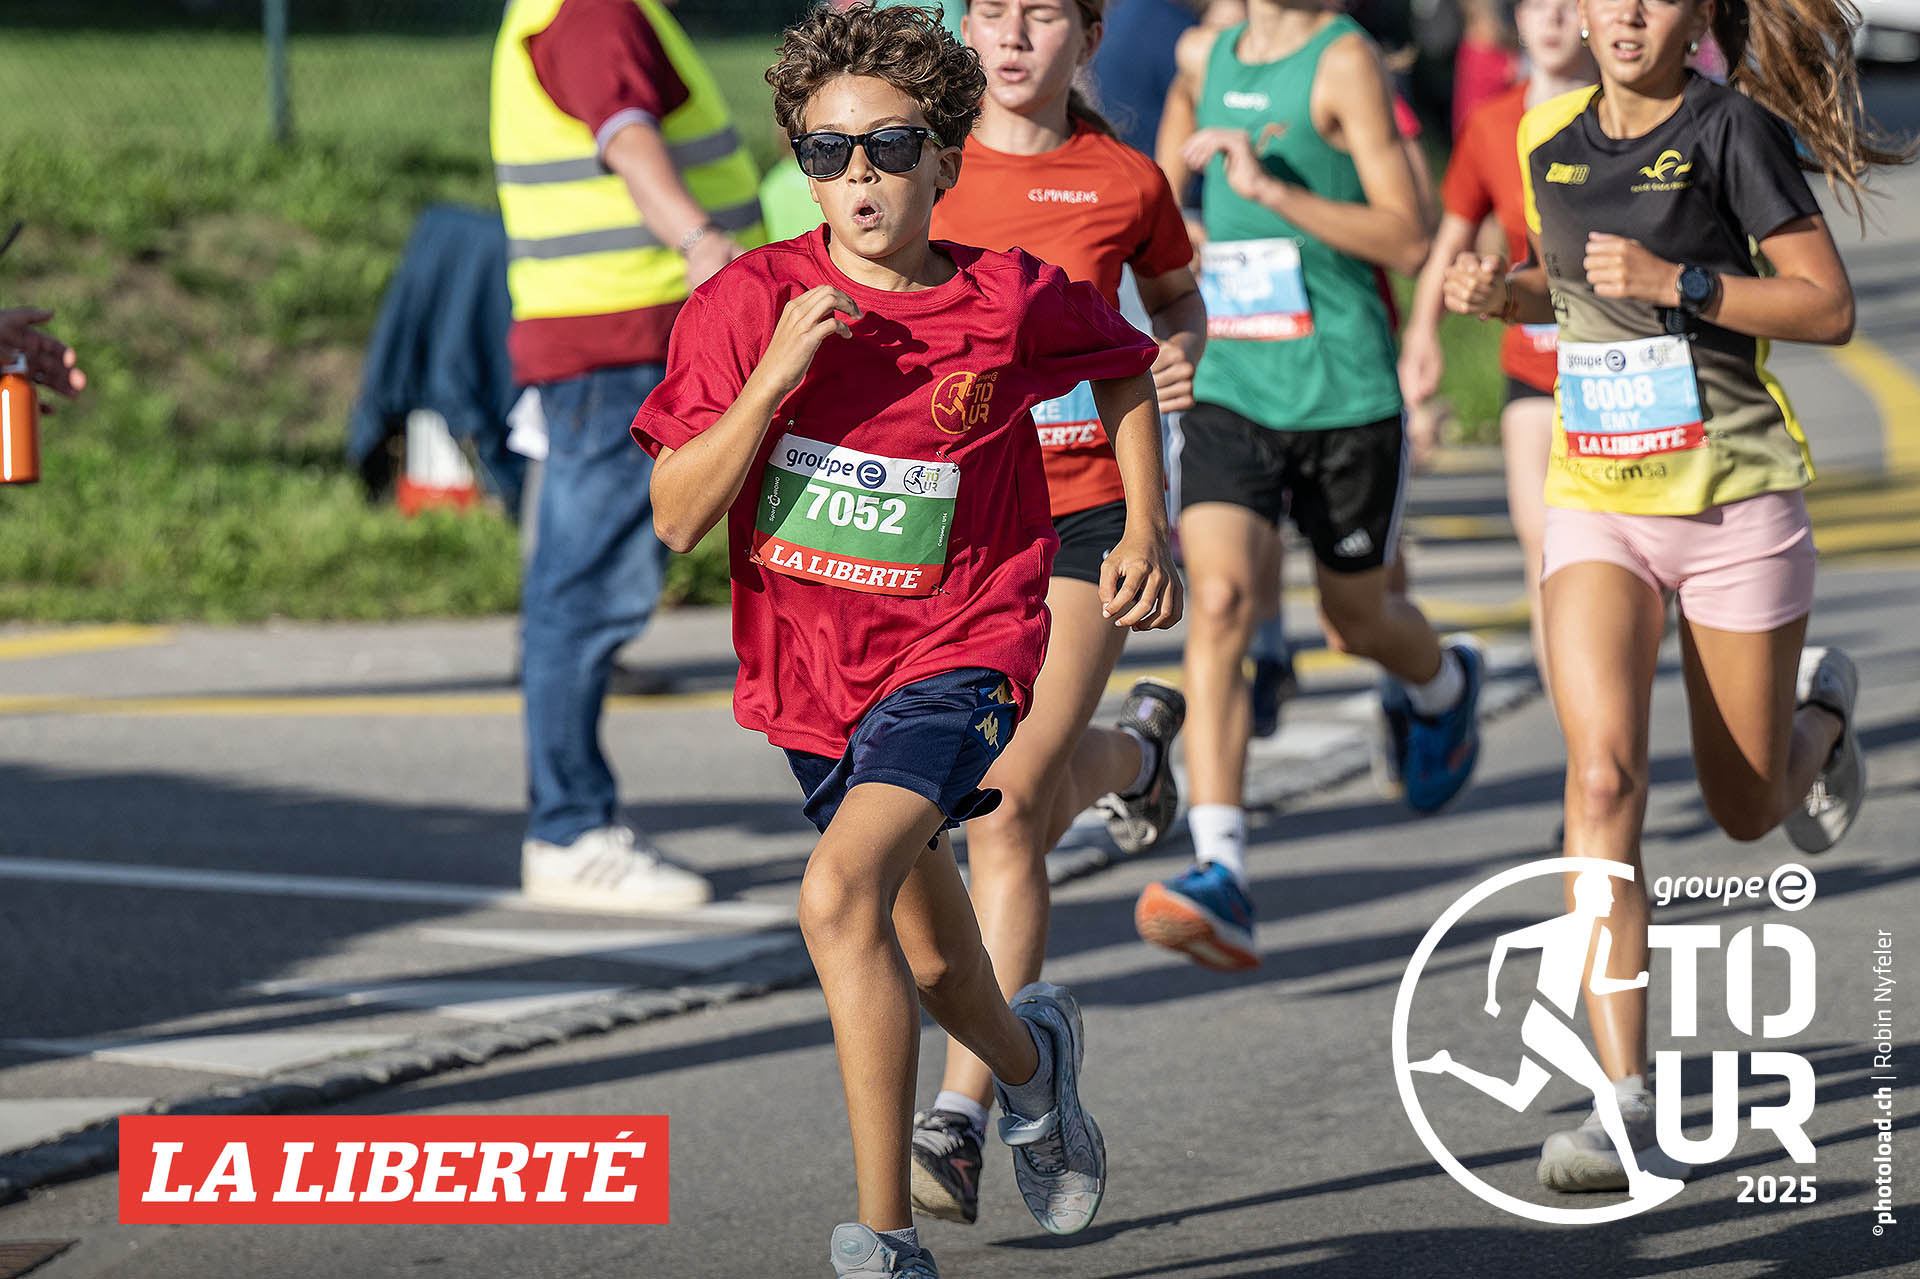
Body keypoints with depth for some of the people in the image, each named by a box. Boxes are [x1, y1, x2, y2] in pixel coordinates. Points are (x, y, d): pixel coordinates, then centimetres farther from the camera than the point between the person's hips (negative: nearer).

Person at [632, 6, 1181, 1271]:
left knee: (843, 895, -28)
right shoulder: (751, 302, -10)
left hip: (957, 654, -4)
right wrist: (773, 377, -25)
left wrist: (1149, 526, 7)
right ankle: (1029, 1062, 58)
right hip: (809, 666, 4)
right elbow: (678, 517, -14)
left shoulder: (1010, 300, -10)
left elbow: (1126, 367, 13)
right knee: (930, 961, 22)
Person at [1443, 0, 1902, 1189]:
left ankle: (1822, 706, 50)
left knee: (1748, 808, 11)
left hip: (1738, 502, -3)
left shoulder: (1732, 128, -10)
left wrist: (1678, 283, -21)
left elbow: (1830, 306, -11)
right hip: (1598, 508, 3)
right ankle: (1625, 1093, -18)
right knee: (1605, 777, -18)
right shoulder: (1551, 136, 6)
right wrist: (1503, 290, 2)